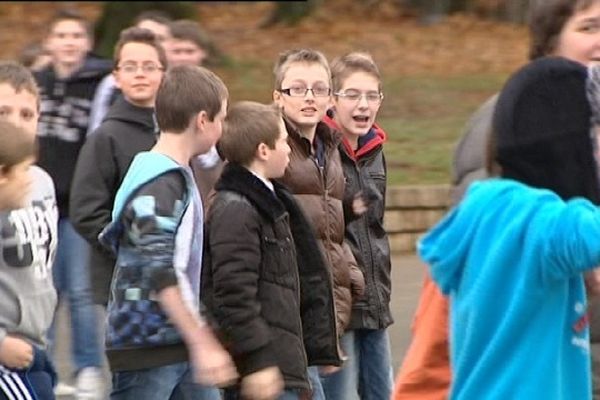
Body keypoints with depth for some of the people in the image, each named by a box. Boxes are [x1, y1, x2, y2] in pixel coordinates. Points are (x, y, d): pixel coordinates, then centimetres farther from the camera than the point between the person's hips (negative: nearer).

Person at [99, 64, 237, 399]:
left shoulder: (179, 177, 13)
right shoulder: (158, 186, -18)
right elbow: (161, 274, -26)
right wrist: (203, 343, -28)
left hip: (180, 344, 10)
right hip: (146, 345, -10)